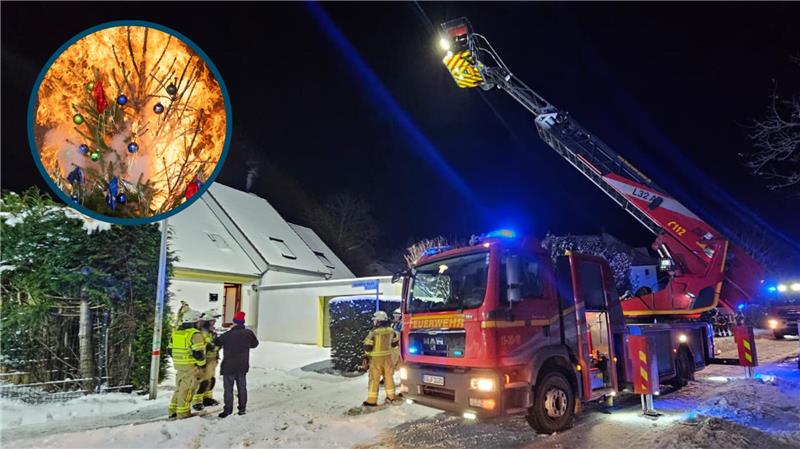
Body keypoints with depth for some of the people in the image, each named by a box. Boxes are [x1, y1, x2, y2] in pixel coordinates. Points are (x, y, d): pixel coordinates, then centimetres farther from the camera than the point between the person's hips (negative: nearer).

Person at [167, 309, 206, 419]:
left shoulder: (175, 333, 9)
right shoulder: (195, 334, -16)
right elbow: (198, 352, -20)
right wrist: (202, 364, -6)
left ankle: (173, 410, 24)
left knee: (179, 387, 19)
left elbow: (169, 350, 14)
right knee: (187, 389, 2)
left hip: (179, 365, 7)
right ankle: (182, 412, 8)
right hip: (191, 366, -7)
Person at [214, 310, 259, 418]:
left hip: (229, 366, -4)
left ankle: (228, 409, 7)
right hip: (243, 366, 4)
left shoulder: (228, 335, -18)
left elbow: (216, 342, -6)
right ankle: (242, 408, 19)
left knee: (228, 388, 5)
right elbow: (255, 343, 11)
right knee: (242, 387, 13)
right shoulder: (248, 333, -5)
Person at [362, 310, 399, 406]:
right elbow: (395, 342, 12)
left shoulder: (374, 332, -19)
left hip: (376, 358, -5)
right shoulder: (390, 330, -2)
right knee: (388, 376, 16)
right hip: (387, 356, 5)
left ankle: (372, 400, 9)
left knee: (374, 378, 3)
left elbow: (367, 346, -17)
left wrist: (367, 353, 3)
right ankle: (390, 397, 25)